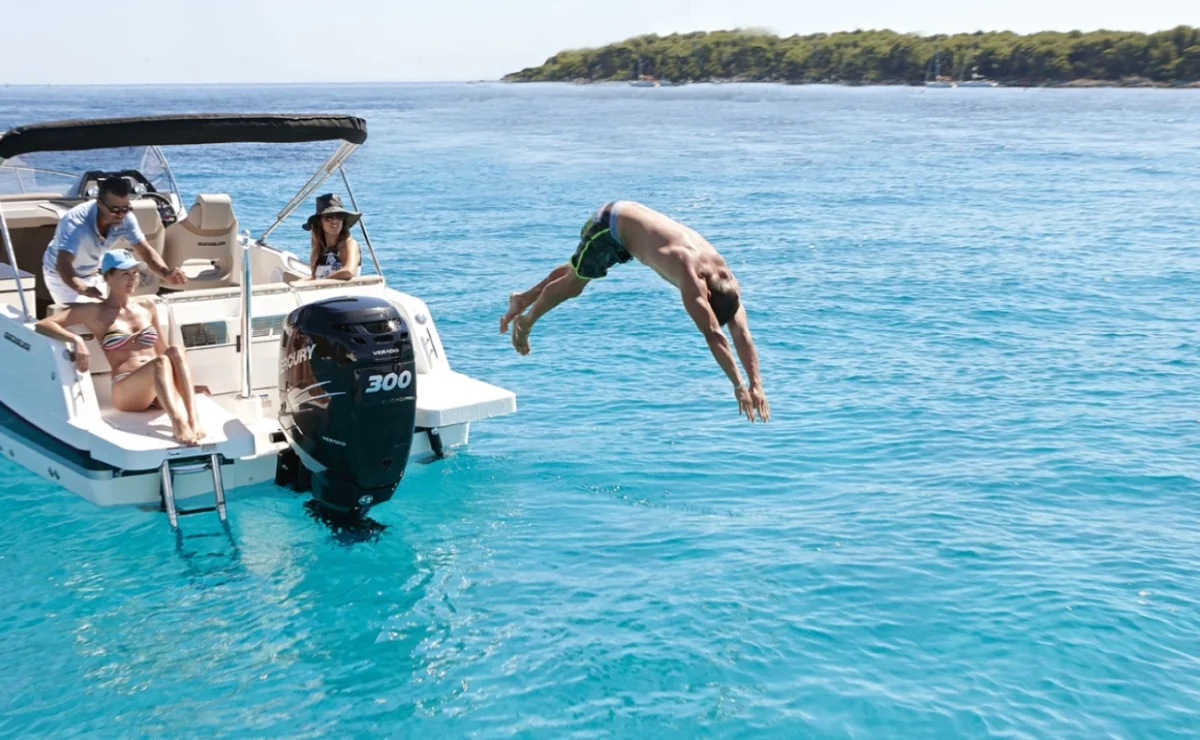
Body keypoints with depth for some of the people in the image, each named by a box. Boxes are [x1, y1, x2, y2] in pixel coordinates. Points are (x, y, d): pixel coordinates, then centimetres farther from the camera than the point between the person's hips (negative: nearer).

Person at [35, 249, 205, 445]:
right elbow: (42, 325, 1)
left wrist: (186, 384, 9)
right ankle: (178, 423, -53)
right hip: (126, 389, -4)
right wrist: (76, 340, -17)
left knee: (175, 351, -28)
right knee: (161, 362, -34)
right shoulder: (94, 312, 6)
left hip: (162, 385, 4)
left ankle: (193, 419, -43)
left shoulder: (148, 305, 19)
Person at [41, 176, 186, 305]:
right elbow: (63, 264, -50)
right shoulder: (76, 221, -39)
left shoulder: (126, 219, -23)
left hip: (92, 274, 6)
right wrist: (82, 289, -71)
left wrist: (166, 274, -43)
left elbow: (145, 251, -21)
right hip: (62, 275, -6)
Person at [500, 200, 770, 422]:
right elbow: (713, 335, -45)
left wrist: (757, 385, -28)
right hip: (611, 224, -7)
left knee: (579, 271, 26)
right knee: (573, 283, 8)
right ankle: (524, 322, 34)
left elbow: (741, 333, -20)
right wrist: (739, 387, -47)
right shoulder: (692, 279, -40)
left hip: (631, 218, 7)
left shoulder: (726, 278, -20)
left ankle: (522, 300, 48)